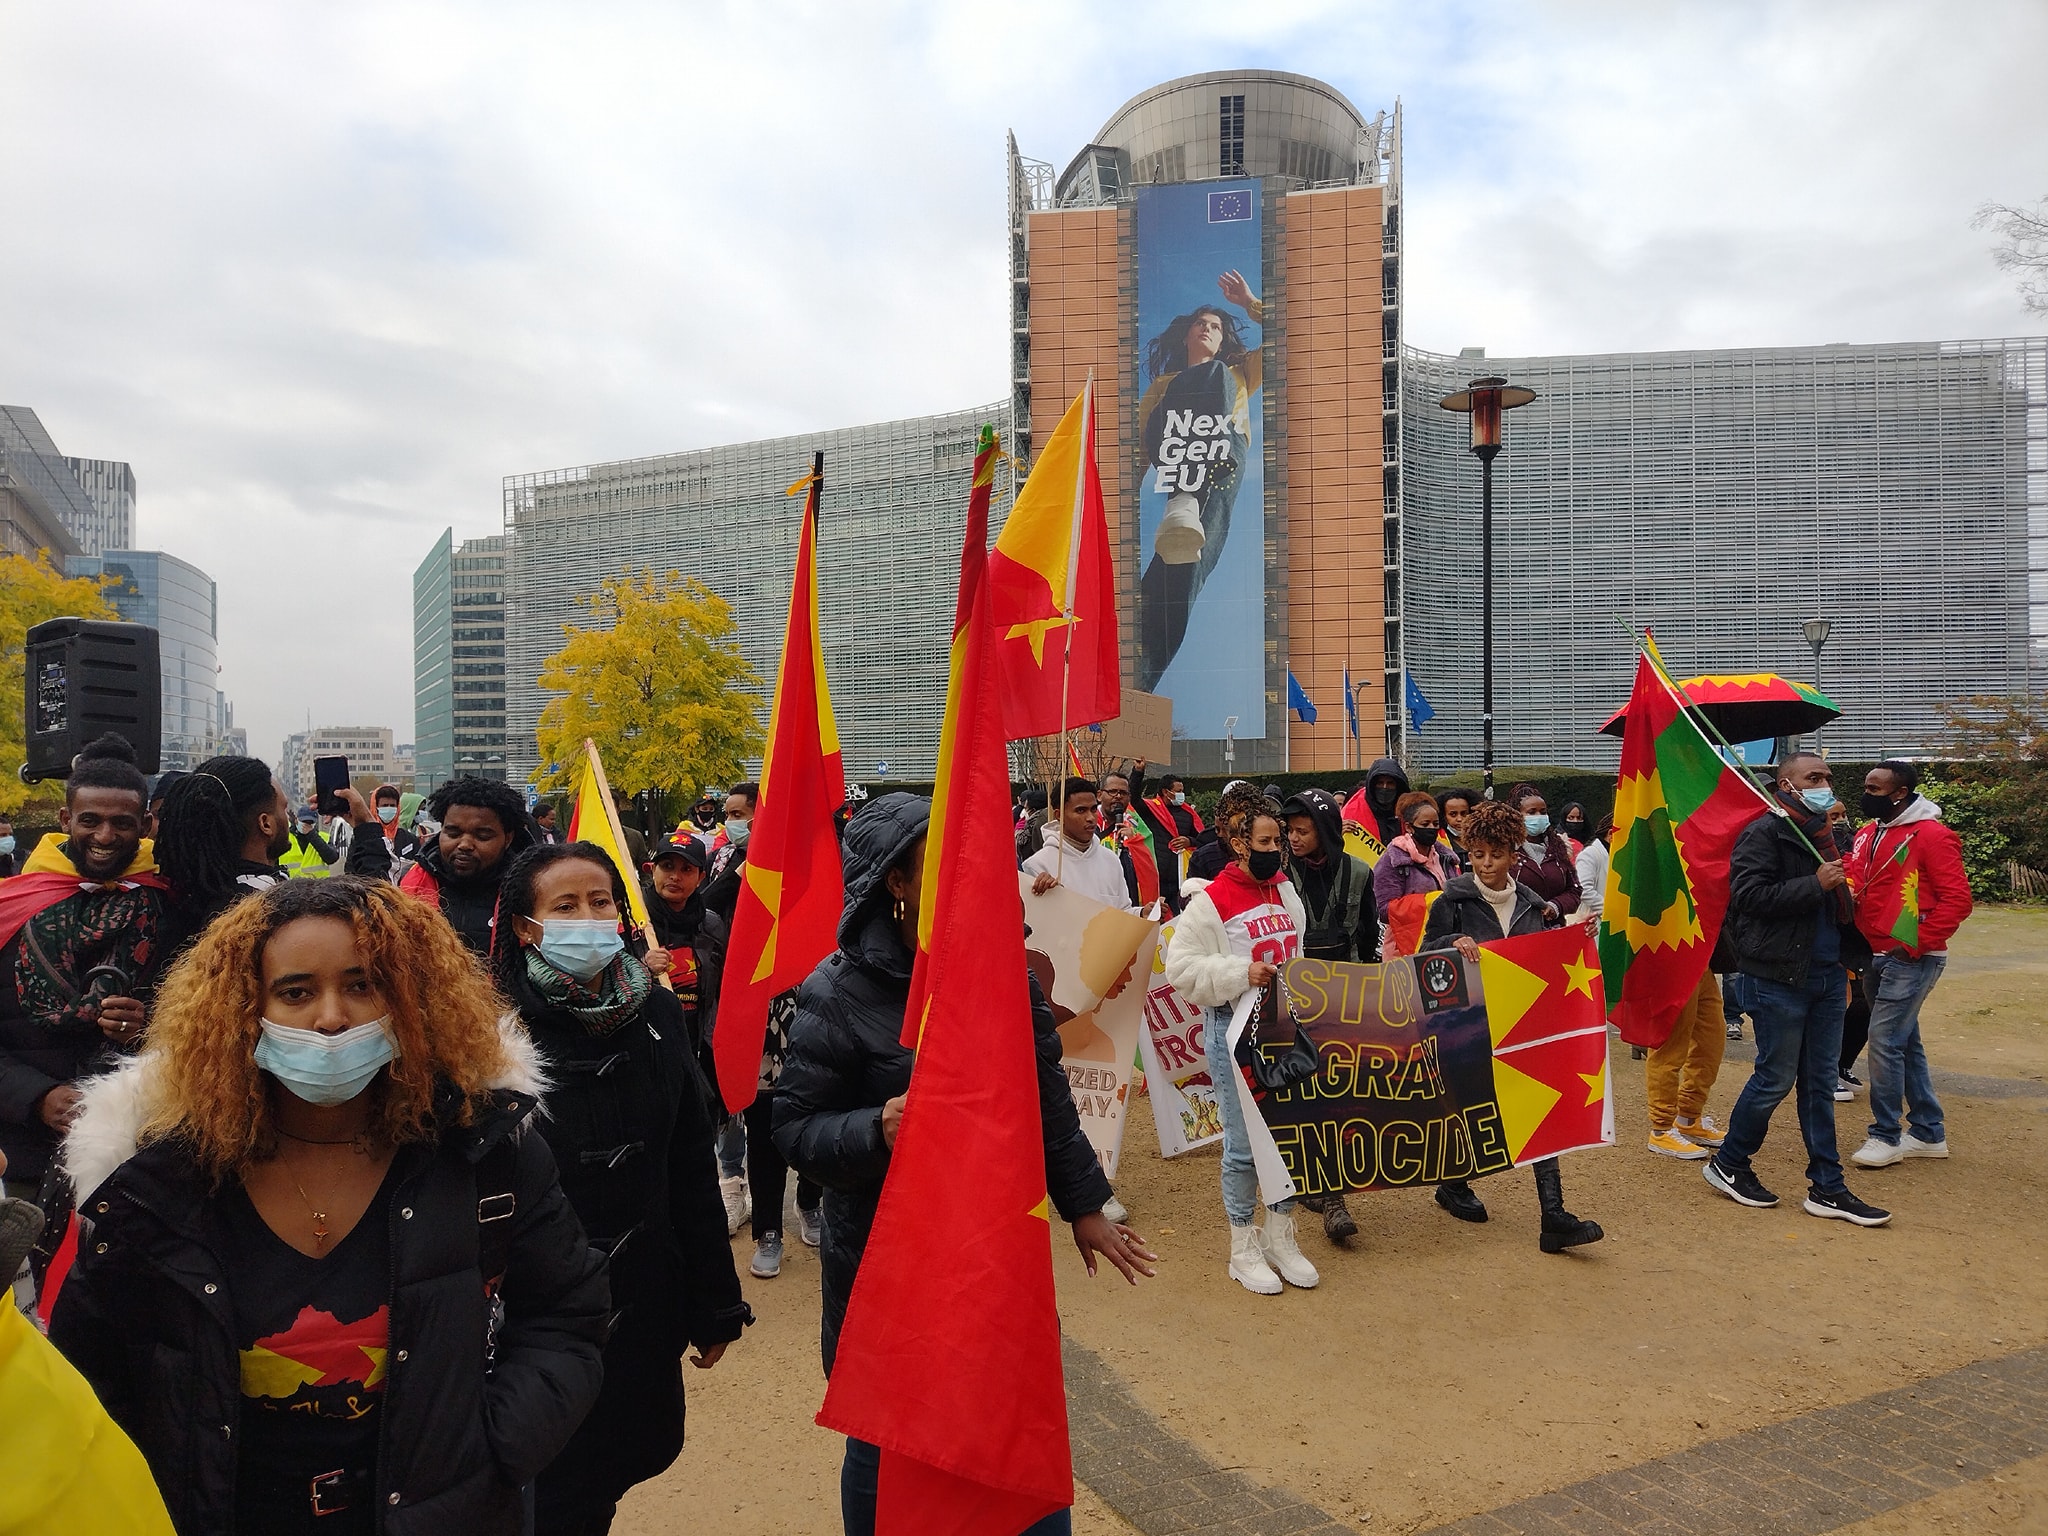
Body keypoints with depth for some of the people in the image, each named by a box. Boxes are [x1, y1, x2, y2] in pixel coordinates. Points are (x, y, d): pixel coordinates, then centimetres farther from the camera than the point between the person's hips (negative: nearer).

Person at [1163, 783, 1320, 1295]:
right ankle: (1243, 1248, 19)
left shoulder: (1285, 892, 8)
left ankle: (1281, 1237, 29)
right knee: (1244, 1143, 2)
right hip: (1236, 1030, -6)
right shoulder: (1210, 901, -11)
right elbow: (1180, 967, -14)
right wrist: (1241, 972, -21)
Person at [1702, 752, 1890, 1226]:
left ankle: (1827, 1189, 17)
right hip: (1780, 978, -8)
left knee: (1821, 1083, 10)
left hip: (1826, 975, 8)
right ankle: (1727, 1165, 16)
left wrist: (1844, 964, 19)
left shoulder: (1820, 834, 16)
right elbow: (1749, 894, -21)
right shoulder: (1765, 832, -10)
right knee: (1776, 1079, -1)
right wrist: (1815, 884, -20)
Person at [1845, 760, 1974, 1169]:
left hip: (1911, 959, -8)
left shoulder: (1931, 835, -12)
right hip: (1877, 955, 8)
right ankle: (1929, 1132, 26)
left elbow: (1957, 899, -15)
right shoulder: (1868, 832, 12)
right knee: (1906, 1042, 14)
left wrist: (1917, 944, -16)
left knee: (1885, 1040, -8)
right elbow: (1854, 883, 15)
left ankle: (1886, 1136, 2)